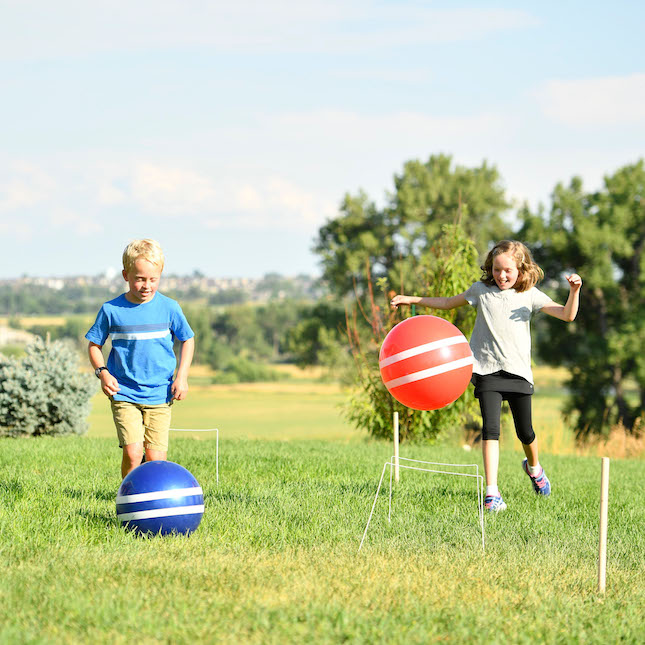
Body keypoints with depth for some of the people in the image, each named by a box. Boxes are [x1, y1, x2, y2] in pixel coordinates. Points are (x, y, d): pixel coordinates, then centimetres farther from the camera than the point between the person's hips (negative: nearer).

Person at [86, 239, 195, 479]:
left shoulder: (169, 308, 0)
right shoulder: (111, 310, -1)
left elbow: (187, 340, 13)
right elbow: (94, 345, 9)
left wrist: (182, 377, 2)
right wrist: (103, 373, -8)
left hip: (159, 396, 1)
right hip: (124, 394, -1)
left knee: (156, 457, -5)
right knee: (132, 452, -14)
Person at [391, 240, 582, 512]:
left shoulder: (530, 295, 2)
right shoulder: (481, 290, 6)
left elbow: (567, 315, -3)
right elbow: (447, 303, 19)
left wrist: (574, 291, -21)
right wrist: (412, 299, 16)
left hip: (518, 371, 0)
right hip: (487, 370, 0)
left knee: (525, 432, 10)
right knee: (490, 428, -15)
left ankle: (534, 466, 44)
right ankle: (492, 492, -16)